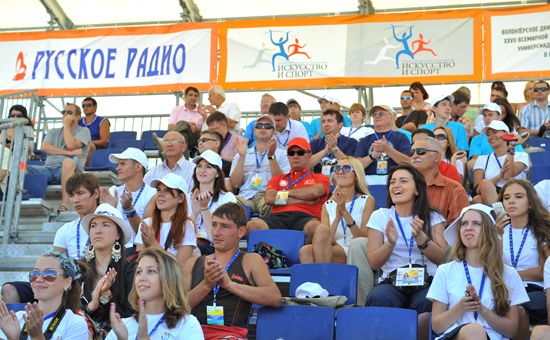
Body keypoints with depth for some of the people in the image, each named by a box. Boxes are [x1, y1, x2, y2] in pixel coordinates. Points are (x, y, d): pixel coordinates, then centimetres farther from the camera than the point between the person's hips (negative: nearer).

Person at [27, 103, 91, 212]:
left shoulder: (83, 131, 13)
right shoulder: (53, 132, 26)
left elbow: (71, 145, -8)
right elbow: (44, 147, 4)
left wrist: (66, 125, 5)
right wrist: (68, 152, -7)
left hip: (69, 170, -4)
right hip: (49, 168, 4)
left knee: (68, 161, -42)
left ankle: (64, 205, -46)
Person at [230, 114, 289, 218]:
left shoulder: (281, 154, 15)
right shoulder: (240, 154, 21)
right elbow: (235, 184, 7)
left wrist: (271, 156, -8)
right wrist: (242, 157, -1)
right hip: (245, 196, 1)